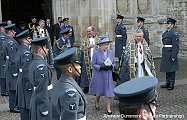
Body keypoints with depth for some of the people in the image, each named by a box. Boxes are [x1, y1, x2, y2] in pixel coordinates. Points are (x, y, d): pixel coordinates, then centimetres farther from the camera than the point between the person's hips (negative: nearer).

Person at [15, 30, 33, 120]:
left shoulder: (20, 51, 10)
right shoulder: (26, 52, -19)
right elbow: (27, 71, -22)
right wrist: (29, 86, -17)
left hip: (21, 81, 10)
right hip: (26, 82, -10)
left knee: (23, 105, 16)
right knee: (28, 105, -2)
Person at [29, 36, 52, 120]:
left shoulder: (34, 62, 8)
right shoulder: (41, 66, -22)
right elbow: (42, 89, -23)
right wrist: (45, 109, -19)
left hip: (35, 99, 10)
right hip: (42, 101, -10)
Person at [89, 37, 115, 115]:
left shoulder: (111, 53, 2)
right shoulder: (96, 53, -9)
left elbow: (113, 63, 8)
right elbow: (93, 64, -9)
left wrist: (111, 66, -14)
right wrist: (101, 67, -21)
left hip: (108, 75, 2)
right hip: (99, 75, -2)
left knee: (109, 91, -3)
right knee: (99, 91, 13)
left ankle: (108, 108, 7)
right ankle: (97, 104, 39)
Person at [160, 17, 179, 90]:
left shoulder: (174, 33, -13)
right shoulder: (165, 32, 13)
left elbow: (176, 46, -17)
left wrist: (173, 56, -20)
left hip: (171, 53, -8)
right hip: (165, 54, 8)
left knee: (171, 69, 0)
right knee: (167, 69, 14)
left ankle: (172, 84, 9)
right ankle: (167, 83, 23)